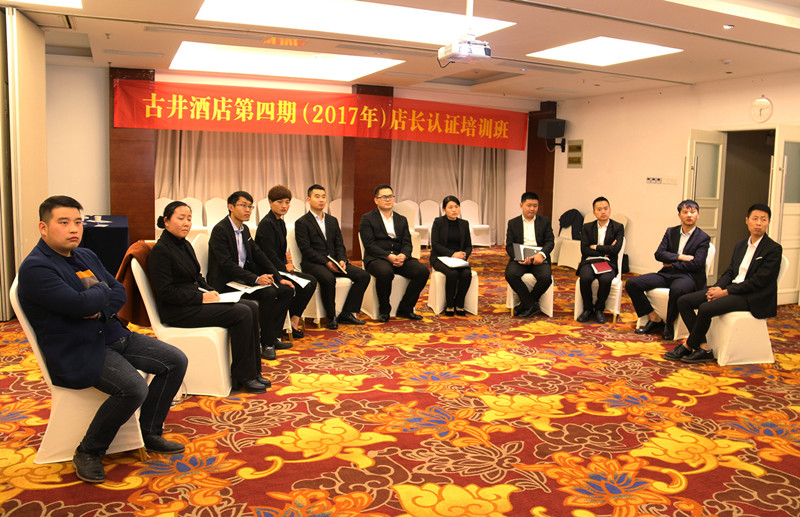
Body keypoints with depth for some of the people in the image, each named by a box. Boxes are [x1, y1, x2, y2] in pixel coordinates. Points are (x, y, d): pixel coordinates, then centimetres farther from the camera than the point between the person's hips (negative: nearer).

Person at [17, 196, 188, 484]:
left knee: (176, 361, -1)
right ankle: (88, 452, -5)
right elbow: (81, 304, -26)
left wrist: (101, 309, -11)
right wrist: (102, 289, -5)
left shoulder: (86, 256, 14)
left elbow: (119, 292, 11)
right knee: (133, 388, -29)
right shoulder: (35, 268, -15)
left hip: (113, 335, 9)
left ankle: (150, 432, 14)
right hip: (77, 352, -9)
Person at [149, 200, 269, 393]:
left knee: (252, 307, -6)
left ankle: (253, 371, -2)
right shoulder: (160, 251, -13)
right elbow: (166, 292, -19)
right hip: (177, 311, -9)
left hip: (194, 302, 9)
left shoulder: (185, 245, 15)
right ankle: (243, 377, -12)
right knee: (241, 314, -22)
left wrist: (210, 291, 4)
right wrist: (201, 298, -18)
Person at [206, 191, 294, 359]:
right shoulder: (220, 230, -14)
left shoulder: (245, 229, 12)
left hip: (244, 278, 9)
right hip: (226, 284, -9)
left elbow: (259, 256, 14)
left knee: (287, 290, -3)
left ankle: (274, 336, 3)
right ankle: (267, 343, -15)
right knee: (268, 293, -28)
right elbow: (227, 265, -23)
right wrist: (256, 279, -31)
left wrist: (279, 278, 3)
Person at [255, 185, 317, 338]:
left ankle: (294, 320, -2)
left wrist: (287, 265, 2)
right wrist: (285, 267, -7)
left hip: (279, 269, 9)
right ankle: (293, 321, -5)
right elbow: (269, 255, -19)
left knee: (311, 281, -5)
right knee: (303, 284, -20)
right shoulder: (266, 223, -15)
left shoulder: (281, 223, 14)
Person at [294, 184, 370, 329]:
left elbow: (339, 245, 14)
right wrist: (326, 262, -20)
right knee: (328, 279, -38)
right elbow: (306, 249, -10)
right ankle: (331, 317, -18)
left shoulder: (332, 220, 19)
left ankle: (346, 314, -9)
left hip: (334, 261, 6)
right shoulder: (301, 223, 0)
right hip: (313, 263, -6)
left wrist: (342, 260, -7)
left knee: (363, 275, -12)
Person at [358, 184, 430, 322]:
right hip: (376, 258, -5)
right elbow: (369, 245, -7)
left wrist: (403, 255, -14)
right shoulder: (367, 219, 4)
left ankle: (405, 309, -7)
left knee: (423, 271, -20)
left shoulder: (402, 220, 20)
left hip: (399, 257, 5)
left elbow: (407, 243, 10)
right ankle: (384, 311, -15)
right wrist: (389, 256, -21)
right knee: (385, 272, -39)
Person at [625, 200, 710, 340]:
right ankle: (654, 319, -4)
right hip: (667, 274, 5)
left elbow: (696, 264, -10)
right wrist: (680, 257, -9)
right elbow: (659, 254, 3)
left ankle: (669, 324, -15)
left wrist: (671, 264, -5)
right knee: (631, 284, -13)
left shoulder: (703, 238, 1)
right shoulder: (671, 232, 14)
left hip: (688, 276, -5)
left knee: (677, 289, -42)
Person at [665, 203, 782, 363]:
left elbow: (758, 281, -15)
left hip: (752, 297, -8)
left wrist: (726, 291, -16)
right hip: (730, 289, 8)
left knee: (706, 308, -30)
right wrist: (718, 288, -7)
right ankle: (703, 349, -14)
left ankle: (687, 347, -7)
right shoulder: (740, 245, 16)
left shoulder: (774, 249, -7)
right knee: (683, 301, -8)